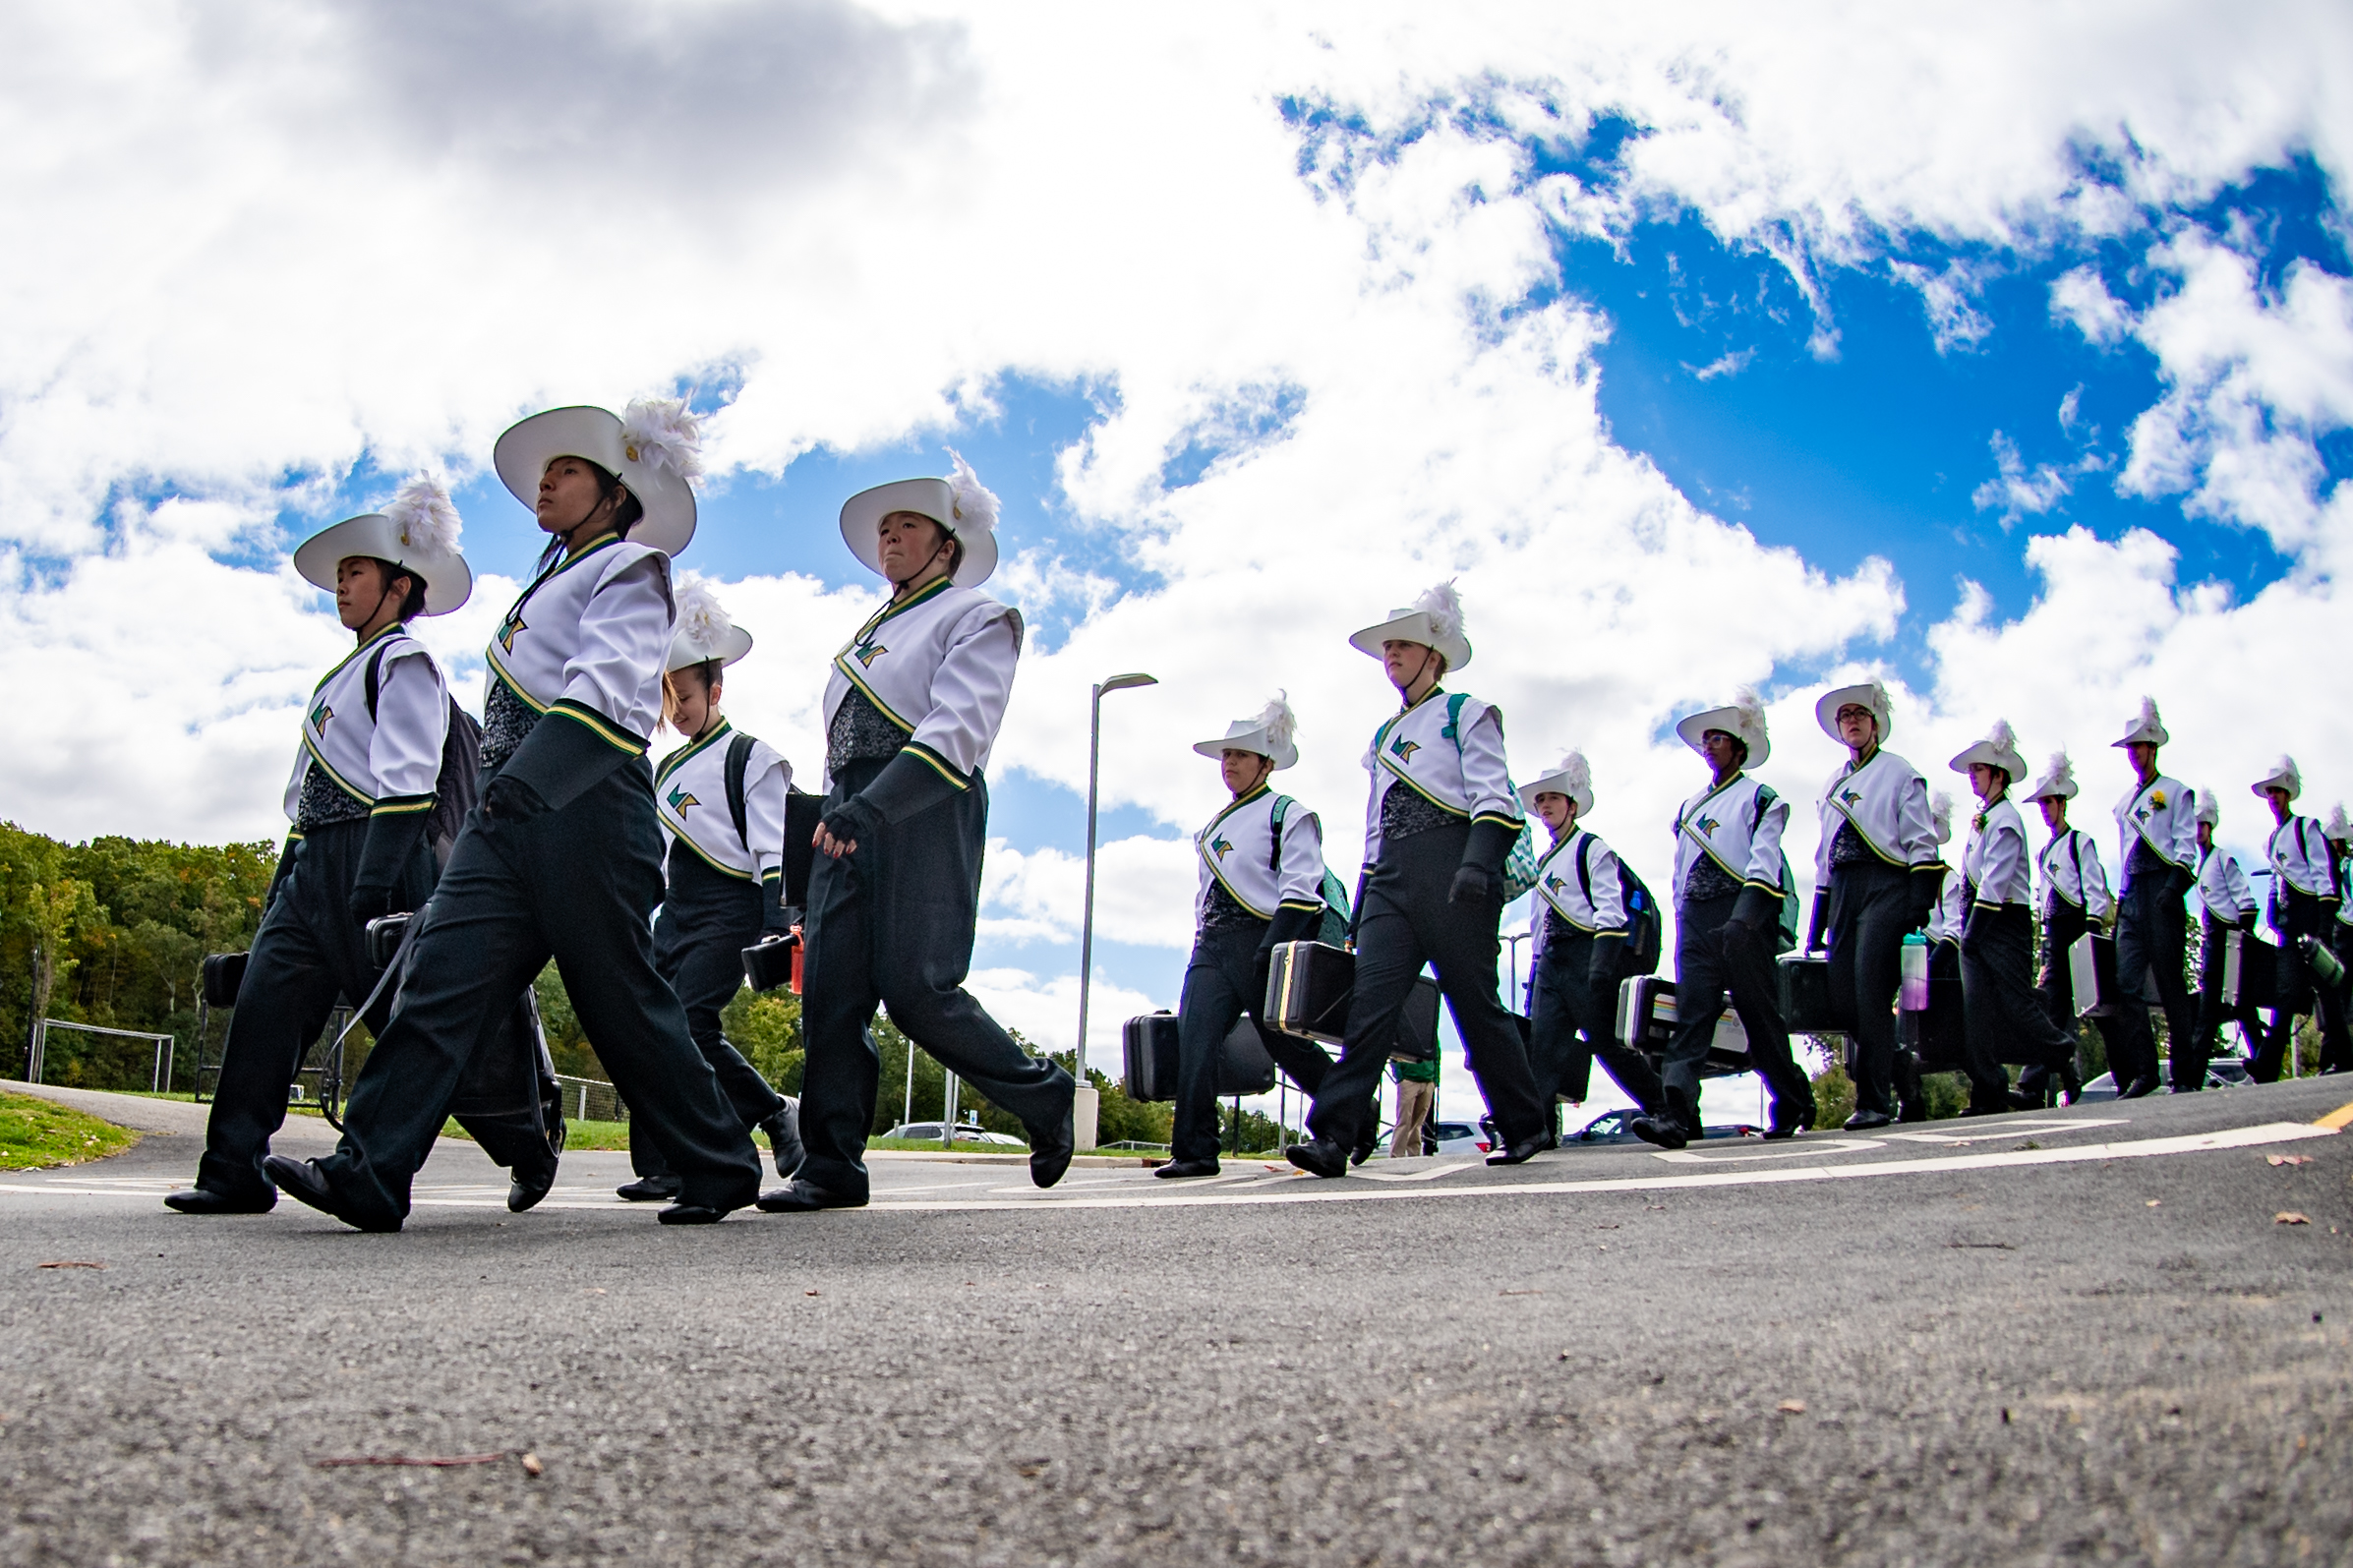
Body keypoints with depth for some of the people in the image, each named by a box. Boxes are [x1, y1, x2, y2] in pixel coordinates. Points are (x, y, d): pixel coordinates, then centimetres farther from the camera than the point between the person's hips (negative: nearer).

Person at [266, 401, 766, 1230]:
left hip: (586, 803, -8)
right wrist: (501, 797, 19)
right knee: (443, 974, -6)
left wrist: (527, 779, -27)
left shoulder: (629, 567, 3)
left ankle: (721, 1166, 8)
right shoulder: (550, 584, 29)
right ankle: (369, 1171, -12)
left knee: (620, 998, -5)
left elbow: (602, 689, -14)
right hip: (512, 808, 8)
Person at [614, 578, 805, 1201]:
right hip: (674, 915, 7)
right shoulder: (669, 768, 21)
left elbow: (773, 853, -8)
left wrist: (776, 928, -17)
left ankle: (777, 1115, -10)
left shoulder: (752, 758, -1)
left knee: (690, 1024, -20)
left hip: (729, 911, -7)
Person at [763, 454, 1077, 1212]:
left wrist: (872, 806, -24)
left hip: (925, 812, -7)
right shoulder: (868, 635, 28)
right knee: (830, 990, -5)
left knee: (915, 988, -14)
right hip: (849, 819, 7)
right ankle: (831, 1164, -3)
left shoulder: (975, 616, 4)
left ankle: (1043, 1096, 6)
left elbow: (958, 730, -12)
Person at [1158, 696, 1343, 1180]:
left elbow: (1299, 889, -9)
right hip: (1211, 946, 6)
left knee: (1284, 1041, -1)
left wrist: (1274, 946, -20)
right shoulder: (1212, 828, 24)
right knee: (1193, 1038, -12)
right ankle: (1194, 1150, -15)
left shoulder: (1288, 814, 3)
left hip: (1259, 940, -6)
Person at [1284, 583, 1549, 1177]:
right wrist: (1361, 906, 19)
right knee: (1369, 1003, -10)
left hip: (1450, 869, -5)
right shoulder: (1382, 736, 26)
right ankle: (1332, 1137, -19)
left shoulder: (1466, 713, 9)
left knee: (1475, 1002, -2)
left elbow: (1493, 797, -4)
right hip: (1391, 879, 5)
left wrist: (1479, 859, -21)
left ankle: (1525, 1128, 13)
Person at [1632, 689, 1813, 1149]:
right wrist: (1682, 927, 16)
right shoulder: (1690, 806, 24)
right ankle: (1678, 1114, -22)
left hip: (1741, 911, -5)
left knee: (1759, 1012, -1)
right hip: (1696, 919, 5)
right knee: (1690, 1013, -9)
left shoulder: (1760, 797, 5)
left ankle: (1794, 1106, 15)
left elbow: (1763, 860, -8)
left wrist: (1744, 917, -21)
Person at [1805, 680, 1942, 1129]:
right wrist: (1816, 926, 17)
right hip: (1842, 890, 6)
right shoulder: (1833, 784, 24)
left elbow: (1921, 843, -1)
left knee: (1871, 990, -15)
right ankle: (1893, 1073, 16)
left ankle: (1874, 1101, -13)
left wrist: (1920, 901, -14)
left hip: (1885, 885, -6)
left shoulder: (1900, 773, 8)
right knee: (1842, 999, -2)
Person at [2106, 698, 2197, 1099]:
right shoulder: (2124, 802, 22)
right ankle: (2142, 1071, -7)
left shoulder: (2176, 792, 5)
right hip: (2131, 896, 5)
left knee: (2170, 981, -4)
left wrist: (2173, 888, -16)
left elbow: (2186, 847, -3)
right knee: (2126, 982, -7)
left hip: (2161, 889, -5)